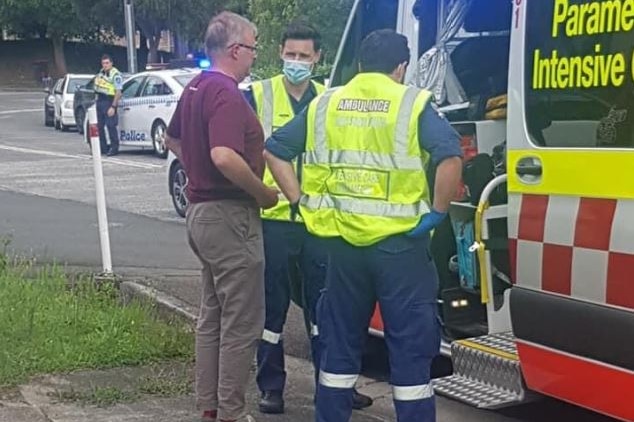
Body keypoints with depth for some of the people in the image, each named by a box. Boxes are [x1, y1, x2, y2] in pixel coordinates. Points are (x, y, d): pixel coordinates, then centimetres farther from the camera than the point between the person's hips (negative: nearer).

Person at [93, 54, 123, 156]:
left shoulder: (115, 74, -14)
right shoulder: (101, 72, 11)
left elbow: (118, 92, -18)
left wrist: (113, 107, -22)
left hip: (109, 102, -8)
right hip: (100, 101, 8)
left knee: (111, 126, -10)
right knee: (99, 126, 9)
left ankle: (114, 148, -4)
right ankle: (103, 147, 18)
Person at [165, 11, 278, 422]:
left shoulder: (196, 88, 12)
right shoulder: (226, 93, -19)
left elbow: (174, 139, 27)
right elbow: (224, 156, -33)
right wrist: (264, 193, -20)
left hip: (202, 211, 10)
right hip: (229, 216, -10)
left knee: (212, 316, 17)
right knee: (242, 323, -2)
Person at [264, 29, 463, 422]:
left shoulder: (325, 104, 8)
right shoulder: (413, 103, -6)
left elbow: (274, 150, 11)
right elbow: (451, 157, -21)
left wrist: (300, 199, 11)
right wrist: (437, 212, -11)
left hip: (344, 242, 4)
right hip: (399, 243, -4)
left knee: (340, 342, 17)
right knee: (410, 347, 5)